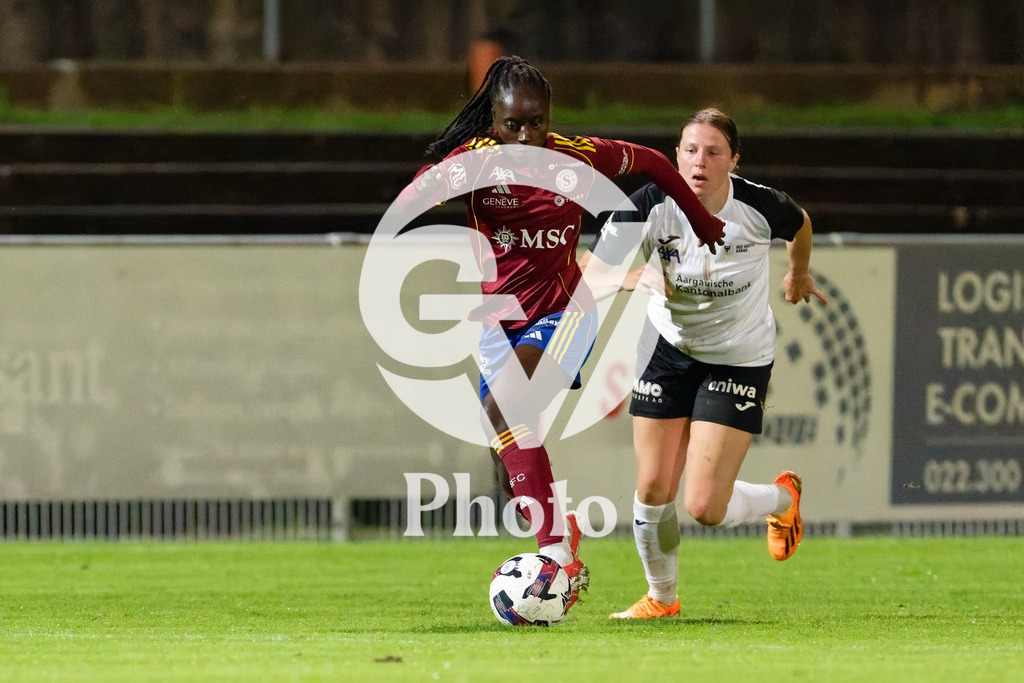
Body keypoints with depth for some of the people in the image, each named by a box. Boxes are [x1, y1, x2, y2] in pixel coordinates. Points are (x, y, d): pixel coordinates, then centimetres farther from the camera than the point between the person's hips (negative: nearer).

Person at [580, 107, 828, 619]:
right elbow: (586, 273, -20)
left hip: (740, 360, -2)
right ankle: (662, 597, 29)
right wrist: (635, 277, -40)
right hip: (671, 349, 2)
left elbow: (800, 225, 4)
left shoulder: (759, 207, -21)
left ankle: (782, 499, 25)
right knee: (653, 489, 1)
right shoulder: (651, 207, -20)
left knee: (704, 507, -10)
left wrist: (798, 276, 24)